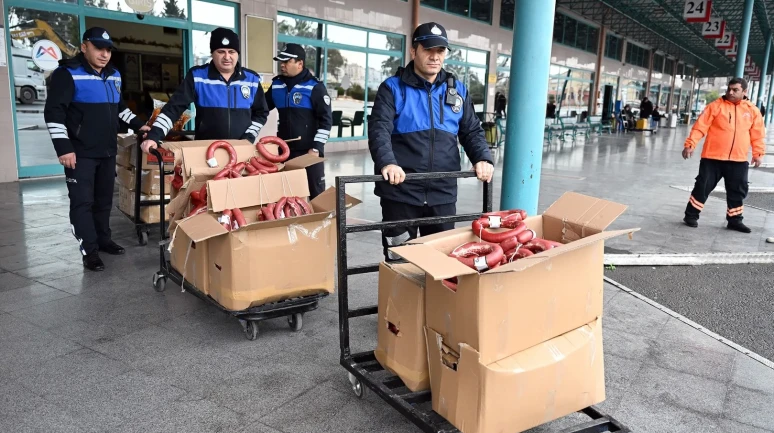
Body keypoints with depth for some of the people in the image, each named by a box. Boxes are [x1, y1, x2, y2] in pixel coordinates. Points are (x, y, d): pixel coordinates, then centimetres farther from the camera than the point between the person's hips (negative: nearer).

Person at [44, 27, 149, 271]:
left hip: (107, 151, 7)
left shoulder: (113, 76, 11)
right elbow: (53, 113, -15)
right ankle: (89, 250, 1)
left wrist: (138, 125, 14)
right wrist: (63, 147, -21)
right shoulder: (67, 74, -11)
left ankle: (103, 239, 27)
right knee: (82, 201, -4)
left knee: (104, 199, 14)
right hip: (80, 153, -7)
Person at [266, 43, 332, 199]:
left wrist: (316, 147, -15)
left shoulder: (315, 87, -8)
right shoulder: (276, 85, 8)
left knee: (316, 192, 4)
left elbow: (326, 120, -10)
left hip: (309, 151, -5)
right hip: (284, 150, 5)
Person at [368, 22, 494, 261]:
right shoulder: (393, 88, 0)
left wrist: (483, 159, -7)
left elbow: (472, 131, 13)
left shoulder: (457, 89, 13)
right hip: (401, 192, -3)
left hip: (443, 193, 4)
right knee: (399, 260, 7)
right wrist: (387, 162, -31)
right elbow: (379, 129, -12)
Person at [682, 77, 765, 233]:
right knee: (703, 186, 0)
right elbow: (700, 126, -9)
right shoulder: (716, 105, -4)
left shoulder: (752, 110, 5)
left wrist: (758, 153, 3)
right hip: (712, 157, -3)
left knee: (738, 190, 10)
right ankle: (691, 215, 13)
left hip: (738, 160, 3)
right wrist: (690, 144, -17)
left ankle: (734, 220, 23)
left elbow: (757, 134, 10)